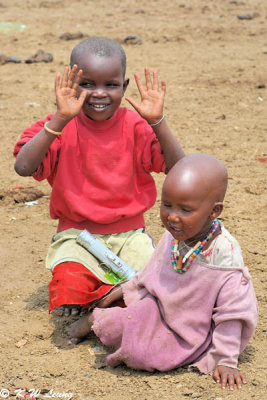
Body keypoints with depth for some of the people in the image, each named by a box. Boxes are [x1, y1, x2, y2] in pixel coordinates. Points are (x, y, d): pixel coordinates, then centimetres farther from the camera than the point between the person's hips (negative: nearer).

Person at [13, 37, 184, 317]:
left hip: (129, 233, 2)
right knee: (70, 286, -30)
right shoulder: (60, 128, -6)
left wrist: (157, 121, -24)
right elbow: (23, 167, -23)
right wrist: (60, 120, -29)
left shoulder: (134, 126, -2)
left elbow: (177, 168, -12)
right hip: (76, 234, -2)